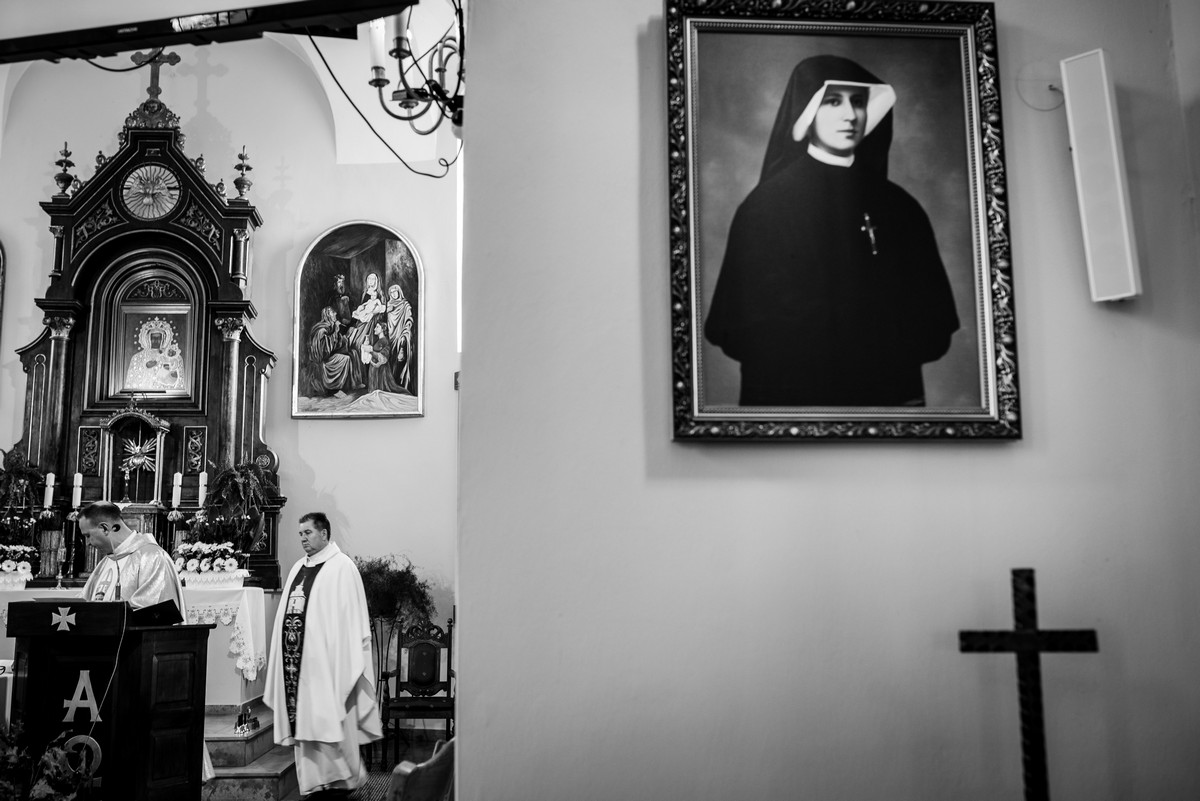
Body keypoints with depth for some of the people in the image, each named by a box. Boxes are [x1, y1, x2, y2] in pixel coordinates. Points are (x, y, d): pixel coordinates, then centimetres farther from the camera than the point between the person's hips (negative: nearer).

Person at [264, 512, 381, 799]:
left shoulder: (342, 567, -5)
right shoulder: (298, 568, 16)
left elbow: (350, 618, -10)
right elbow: (286, 614, 18)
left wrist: (343, 663, -15)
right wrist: (278, 656, 13)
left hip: (326, 658, -7)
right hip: (296, 658, 7)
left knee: (327, 719, -4)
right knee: (303, 722, 7)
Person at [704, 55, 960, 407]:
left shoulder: (899, 207, 5)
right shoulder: (768, 203, -7)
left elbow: (933, 316, 6)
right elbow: (742, 321, -10)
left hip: (890, 394, 4)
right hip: (792, 394, -4)